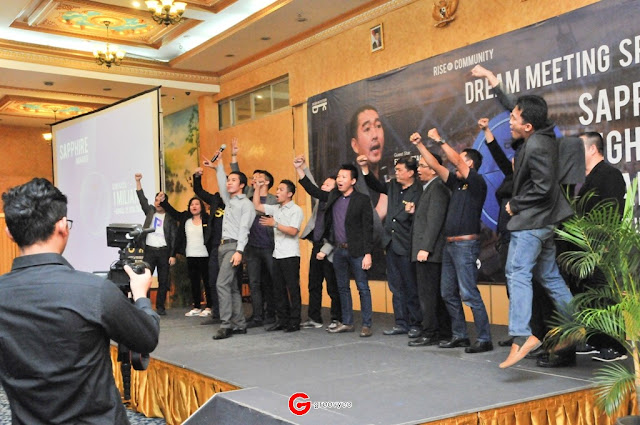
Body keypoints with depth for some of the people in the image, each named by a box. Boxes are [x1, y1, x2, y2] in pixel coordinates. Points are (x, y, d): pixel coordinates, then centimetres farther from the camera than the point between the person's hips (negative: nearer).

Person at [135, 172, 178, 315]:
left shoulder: (170, 218, 2)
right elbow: (142, 198, 2)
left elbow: (174, 237, -1)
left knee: (163, 281, 3)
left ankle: (160, 307, 12)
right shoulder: (150, 211, 11)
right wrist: (138, 181, -7)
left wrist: (173, 255, -8)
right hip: (149, 250, 1)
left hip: (164, 251, -1)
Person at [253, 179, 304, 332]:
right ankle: (282, 320, 17)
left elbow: (293, 231, -16)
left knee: (293, 289, -3)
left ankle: (294, 321, 2)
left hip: (290, 255, -7)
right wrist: (257, 188, 14)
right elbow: (257, 206, 18)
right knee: (279, 289, 9)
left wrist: (275, 224, -17)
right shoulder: (275, 209, 16)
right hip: (277, 255, 7)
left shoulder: (296, 210, -5)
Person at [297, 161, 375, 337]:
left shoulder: (362, 200, -8)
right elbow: (312, 190, 18)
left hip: (356, 251, -6)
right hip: (338, 250, 6)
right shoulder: (333, 196, 9)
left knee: (363, 288, -1)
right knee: (342, 288, 13)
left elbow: (368, 228, -10)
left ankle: (366, 325, 5)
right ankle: (347, 323, 23)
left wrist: (368, 254, -15)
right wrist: (299, 169, 10)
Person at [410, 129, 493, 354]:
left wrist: (439, 140, -10)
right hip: (450, 244, 9)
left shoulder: (477, 183, -5)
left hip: (466, 245, -9)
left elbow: (457, 160, -15)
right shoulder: (457, 183, 16)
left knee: (469, 294, -12)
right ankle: (460, 335, 17)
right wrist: (419, 145, 14)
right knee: (449, 293, 10)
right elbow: (435, 165, 17)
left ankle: (484, 339, -7)